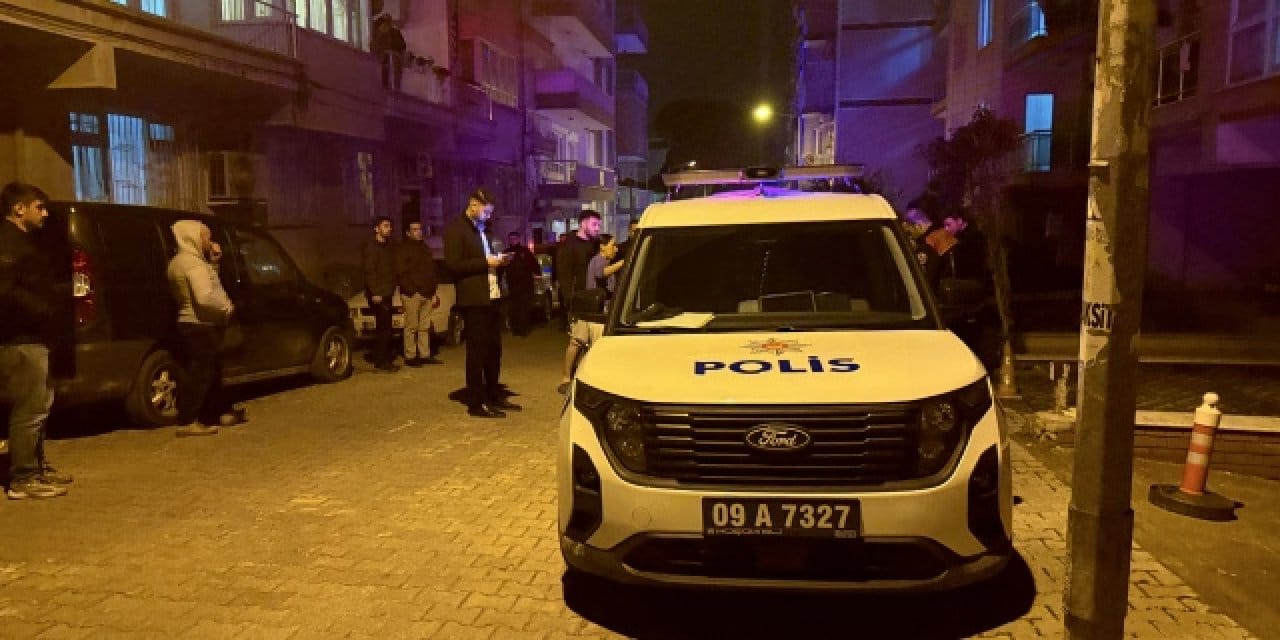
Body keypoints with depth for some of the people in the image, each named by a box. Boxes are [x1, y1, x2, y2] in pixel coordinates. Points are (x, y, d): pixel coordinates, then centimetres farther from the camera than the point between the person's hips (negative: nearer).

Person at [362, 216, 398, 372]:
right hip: (377, 293, -8)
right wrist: (375, 292, -19)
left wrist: (392, 289, 10)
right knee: (383, 326, -10)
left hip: (387, 292, 8)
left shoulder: (388, 246, 18)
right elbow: (369, 271, -15)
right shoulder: (371, 247, -8)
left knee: (386, 326, 11)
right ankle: (380, 361, -6)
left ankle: (387, 359, 18)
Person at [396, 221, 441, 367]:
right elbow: (400, 272, -8)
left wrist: (433, 291, 15)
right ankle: (410, 356, -4)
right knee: (411, 326, -7)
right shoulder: (403, 248, 0)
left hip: (427, 293, 7)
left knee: (425, 327, 7)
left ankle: (425, 355, 11)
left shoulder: (425, 248, 22)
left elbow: (432, 271, 23)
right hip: (412, 294, -7)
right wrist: (410, 290, -15)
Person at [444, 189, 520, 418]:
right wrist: (485, 263, -18)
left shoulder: (483, 229, 19)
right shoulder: (455, 229, -8)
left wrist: (497, 260, 3)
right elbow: (454, 265, -17)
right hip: (474, 298, -9)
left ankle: (494, 396, 26)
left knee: (494, 348, 14)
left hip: (492, 296, 9)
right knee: (477, 350, -4)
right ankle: (476, 403, 4)